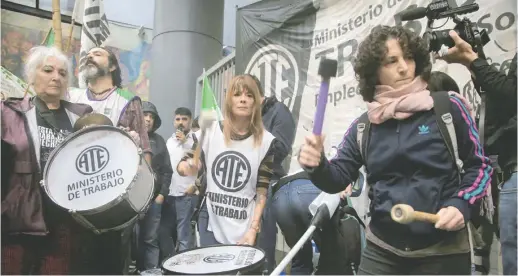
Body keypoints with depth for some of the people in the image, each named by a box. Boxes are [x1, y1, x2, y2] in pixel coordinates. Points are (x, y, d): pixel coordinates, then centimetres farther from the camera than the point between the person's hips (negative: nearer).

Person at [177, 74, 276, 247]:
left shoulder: (266, 141, -5)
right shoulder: (211, 130, -2)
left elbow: (262, 192, -3)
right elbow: (182, 166, 3)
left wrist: (253, 229, -10)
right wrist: (189, 167, -19)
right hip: (211, 224, 1)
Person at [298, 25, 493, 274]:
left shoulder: (448, 107, -7)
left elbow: (480, 166, 1)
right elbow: (338, 178, 0)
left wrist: (461, 204, -14)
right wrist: (317, 166, -20)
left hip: (443, 251, -2)